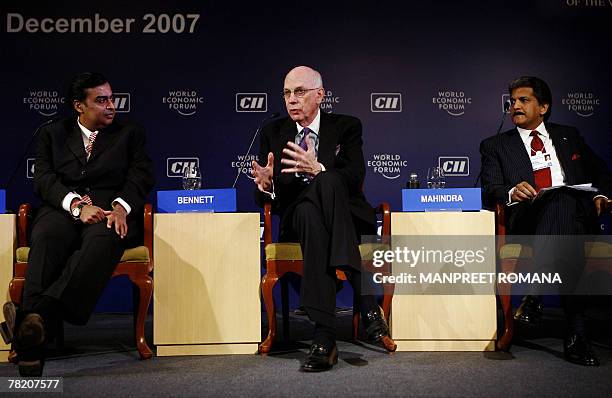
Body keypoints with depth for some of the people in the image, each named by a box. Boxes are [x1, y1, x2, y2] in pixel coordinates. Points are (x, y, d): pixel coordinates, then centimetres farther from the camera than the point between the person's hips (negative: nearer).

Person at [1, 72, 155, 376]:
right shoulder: (52, 134, 21)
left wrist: (121, 206, -15)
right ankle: (30, 348, -50)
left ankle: (43, 316, -58)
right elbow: (43, 179, 5)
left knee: (103, 239, -39)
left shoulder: (130, 134, 21)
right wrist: (77, 205, -15)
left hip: (110, 212, -1)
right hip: (63, 210, 1)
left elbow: (141, 176, 7)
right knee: (46, 238, -36)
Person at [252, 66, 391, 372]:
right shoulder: (273, 132, 13)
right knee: (308, 209, -37)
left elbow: (355, 179, -9)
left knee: (328, 181, -36)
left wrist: (318, 169, -28)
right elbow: (264, 199, 8)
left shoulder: (346, 127, 7)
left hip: (345, 216, -1)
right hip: (297, 217, 1)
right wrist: (266, 185, -18)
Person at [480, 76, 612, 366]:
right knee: (557, 202, -37)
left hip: (576, 213, 2)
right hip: (527, 217, -2)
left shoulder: (569, 136, 26)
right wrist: (511, 192, -18)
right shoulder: (495, 145, 19)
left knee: (562, 203, -35)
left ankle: (535, 295, -29)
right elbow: (490, 189, 4)